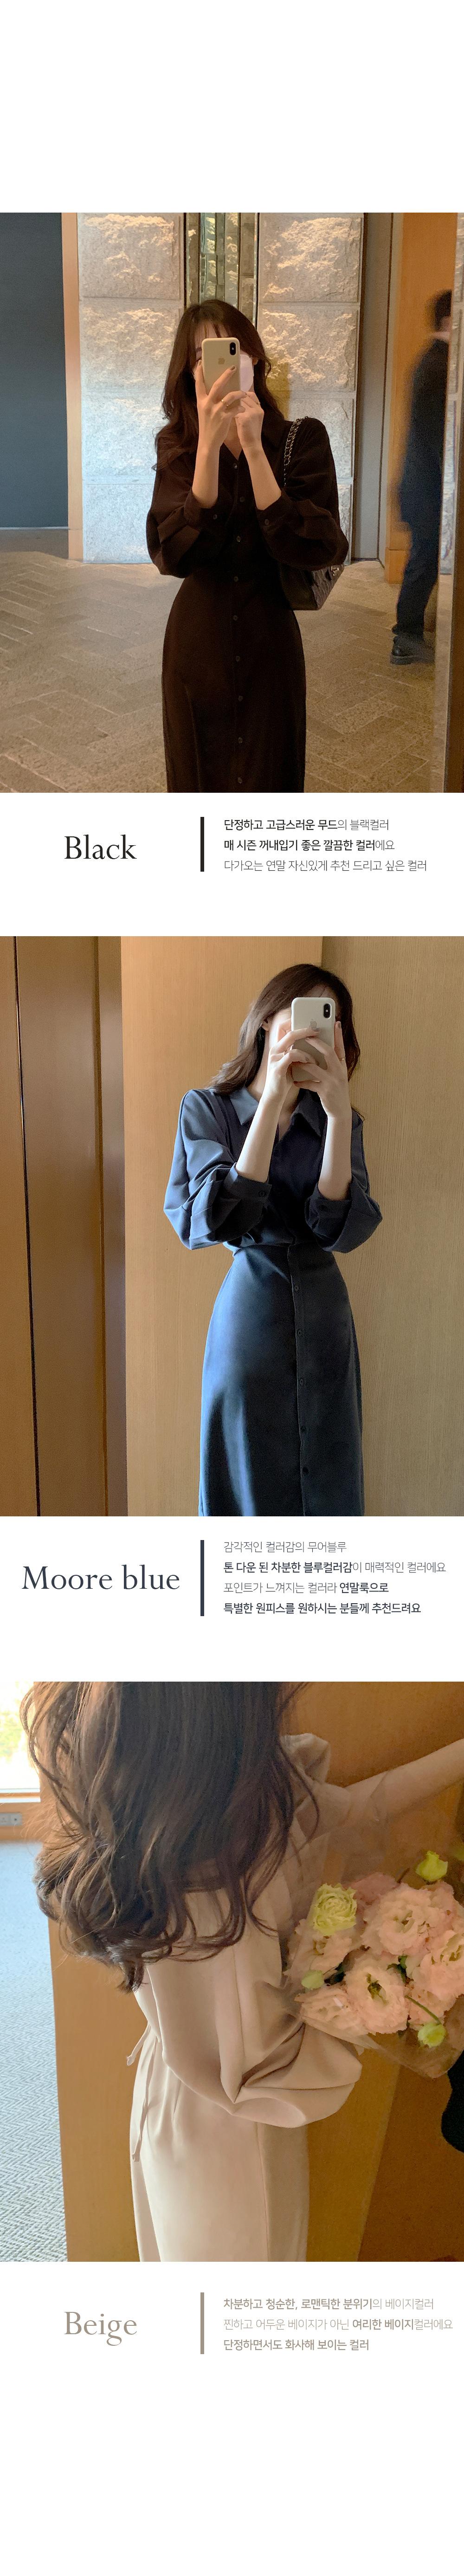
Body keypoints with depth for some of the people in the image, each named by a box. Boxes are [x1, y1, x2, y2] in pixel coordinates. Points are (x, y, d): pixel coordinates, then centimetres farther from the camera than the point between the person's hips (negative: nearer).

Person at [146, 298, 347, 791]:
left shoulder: (302, 440, -6)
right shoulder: (176, 446, -4)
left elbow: (314, 551, -19)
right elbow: (175, 555, -19)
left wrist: (253, 447, -23)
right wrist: (210, 443, -26)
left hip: (270, 647, -1)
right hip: (198, 648, 1)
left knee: (269, 778, 10)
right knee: (199, 776, 13)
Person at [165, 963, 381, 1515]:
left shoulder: (340, 1119, 2)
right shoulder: (208, 1109, -4)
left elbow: (342, 1229, -13)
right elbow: (222, 1220, -20)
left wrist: (338, 1113, -24)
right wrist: (273, 1099, -24)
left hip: (323, 1318, 3)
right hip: (248, 1309, -2)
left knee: (326, 1485, 9)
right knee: (249, 1482, 7)